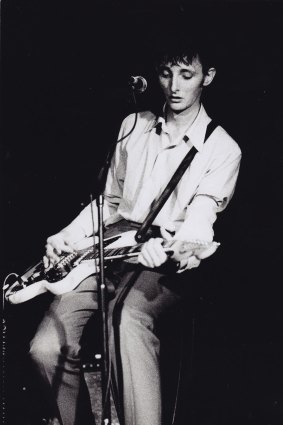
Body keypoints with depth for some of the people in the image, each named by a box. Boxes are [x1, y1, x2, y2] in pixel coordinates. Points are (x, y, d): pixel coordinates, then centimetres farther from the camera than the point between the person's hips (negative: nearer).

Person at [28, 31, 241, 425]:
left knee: (129, 315, -40)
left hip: (164, 258, -4)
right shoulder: (134, 126, 16)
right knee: (47, 348, -18)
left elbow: (199, 219, -9)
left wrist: (172, 250, -33)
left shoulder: (223, 149, 3)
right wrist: (67, 236, 4)